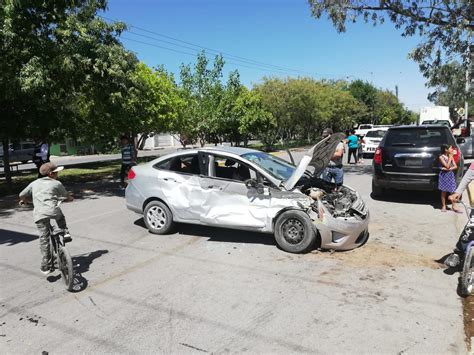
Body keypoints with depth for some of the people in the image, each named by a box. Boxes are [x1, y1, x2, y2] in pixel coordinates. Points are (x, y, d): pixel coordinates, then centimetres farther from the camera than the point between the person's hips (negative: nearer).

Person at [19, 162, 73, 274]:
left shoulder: (35, 183, 20)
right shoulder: (56, 183, 12)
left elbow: (22, 195, 22)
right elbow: (67, 196, 20)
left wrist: (23, 200, 45)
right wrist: (70, 198, 44)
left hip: (39, 215, 2)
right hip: (53, 211, -2)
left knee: (44, 240, 7)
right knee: (60, 216, 36)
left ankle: (45, 267, 9)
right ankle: (65, 233, 17)